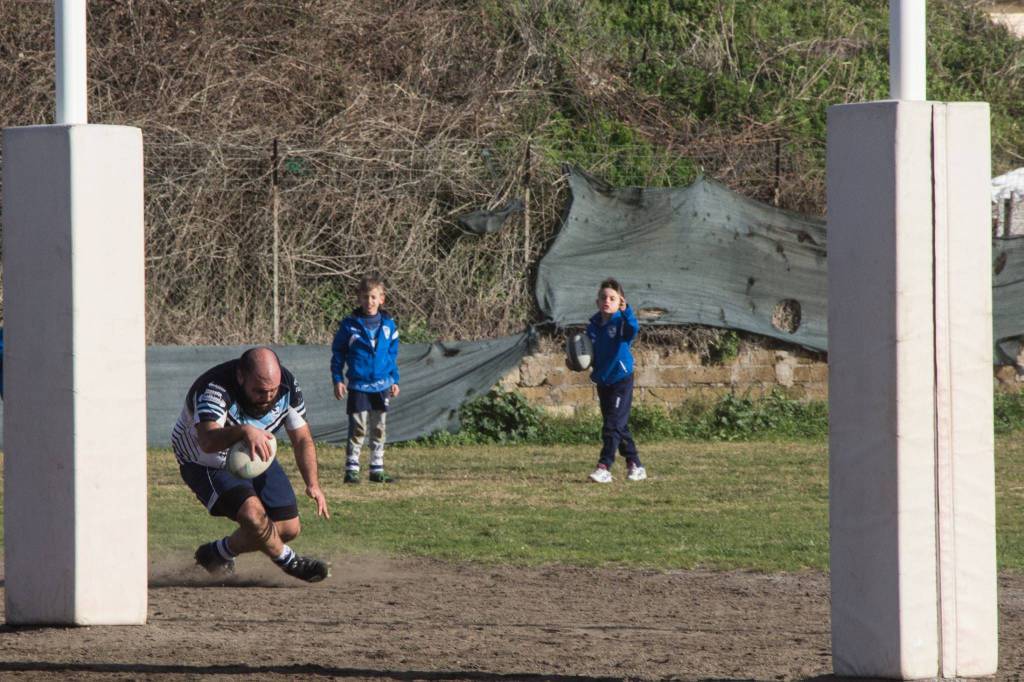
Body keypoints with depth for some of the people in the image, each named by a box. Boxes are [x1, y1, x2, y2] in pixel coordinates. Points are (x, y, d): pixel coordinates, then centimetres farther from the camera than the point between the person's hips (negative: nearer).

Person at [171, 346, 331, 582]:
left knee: (289, 528, 1)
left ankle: (217, 553, 23)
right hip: (206, 465, -6)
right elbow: (207, 442, -53)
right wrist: (244, 431, -73)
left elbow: (302, 439, -6)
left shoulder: (287, 386, -18)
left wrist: (312, 483, -21)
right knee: (253, 513, -30)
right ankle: (288, 561, -1)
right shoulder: (214, 390, -36)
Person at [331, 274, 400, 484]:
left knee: (379, 429, 8)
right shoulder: (350, 325, -5)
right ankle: (351, 469, -1)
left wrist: (394, 380, 11)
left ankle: (377, 469, 15)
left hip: (382, 386, 3)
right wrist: (337, 380, -4)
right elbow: (337, 354, 2)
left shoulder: (388, 325, 4)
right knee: (358, 429, -6)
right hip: (358, 386, -3)